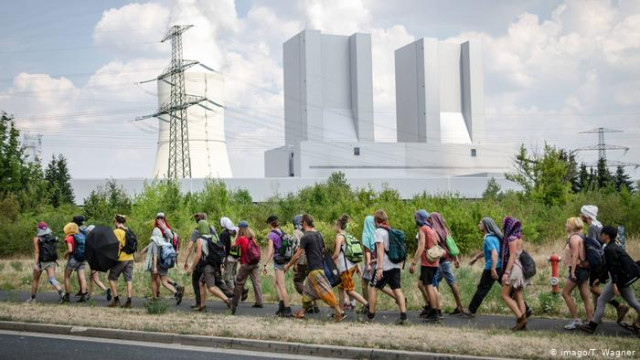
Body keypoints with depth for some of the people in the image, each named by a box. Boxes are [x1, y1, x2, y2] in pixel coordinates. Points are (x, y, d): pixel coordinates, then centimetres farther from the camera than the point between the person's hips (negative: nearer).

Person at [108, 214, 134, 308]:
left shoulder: (116, 231, -10)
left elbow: (118, 245, -18)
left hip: (120, 259, -6)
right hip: (130, 258, 6)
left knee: (112, 278, 8)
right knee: (129, 280, 5)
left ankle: (116, 299, 4)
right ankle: (129, 301, 2)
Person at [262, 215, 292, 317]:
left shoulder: (271, 234, -11)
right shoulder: (282, 232, 10)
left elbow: (270, 251, -19)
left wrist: (265, 265, -18)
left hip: (278, 261, -7)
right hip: (285, 260, 7)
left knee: (281, 286, -3)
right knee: (276, 282, 21)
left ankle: (287, 309, -2)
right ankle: (282, 302, 11)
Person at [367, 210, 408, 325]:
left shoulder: (379, 231, -6)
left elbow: (380, 249, -16)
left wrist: (379, 267, -21)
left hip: (385, 266, -7)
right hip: (396, 266, 7)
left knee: (373, 288, 6)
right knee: (397, 289, 2)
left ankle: (370, 315, 10)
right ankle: (403, 316, -9)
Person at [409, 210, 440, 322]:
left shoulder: (422, 229, -9)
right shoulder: (432, 229, 17)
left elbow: (421, 247, -18)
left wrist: (413, 263, -20)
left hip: (427, 263, -9)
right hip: (434, 262, 9)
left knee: (429, 286, -5)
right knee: (421, 284, 16)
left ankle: (435, 314, -4)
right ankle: (428, 307, 15)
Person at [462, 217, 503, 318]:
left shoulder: (488, 239, -15)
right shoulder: (494, 236, 14)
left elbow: (494, 254, -26)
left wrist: (493, 269, -30)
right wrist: (476, 257, 37)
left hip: (491, 268, -8)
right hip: (501, 267, 8)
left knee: (482, 289, 2)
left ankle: (471, 311, 11)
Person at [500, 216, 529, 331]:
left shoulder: (512, 238, -12)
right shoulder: (518, 238, 14)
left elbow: (512, 256, -18)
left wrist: (506, 272, -20)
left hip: (514, 268, -9)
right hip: (520, 268, 9)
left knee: (505, 295, -4)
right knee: (519, 297, 6)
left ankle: (520, 318, -12)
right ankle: (522, 323, 5)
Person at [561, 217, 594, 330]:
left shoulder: (574, 237, -12)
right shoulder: (579, 237, 16)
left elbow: (575, 255, -20)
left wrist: (572, 271, -22)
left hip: (578, 269, -9)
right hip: (583, 269, 9)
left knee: (565, 293, -3)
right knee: (585, 296, 8)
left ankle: (576, 320, -3)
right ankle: (591, 321, 8)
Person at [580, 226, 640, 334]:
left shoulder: (610, 249, -16)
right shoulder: (615, 247, 16)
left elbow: (614, 267, -23)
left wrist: (614, 284, -27)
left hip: (619, 279, -10)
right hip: (626, 279, 10)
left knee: (601, 301, -2)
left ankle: (591, 326, 2)